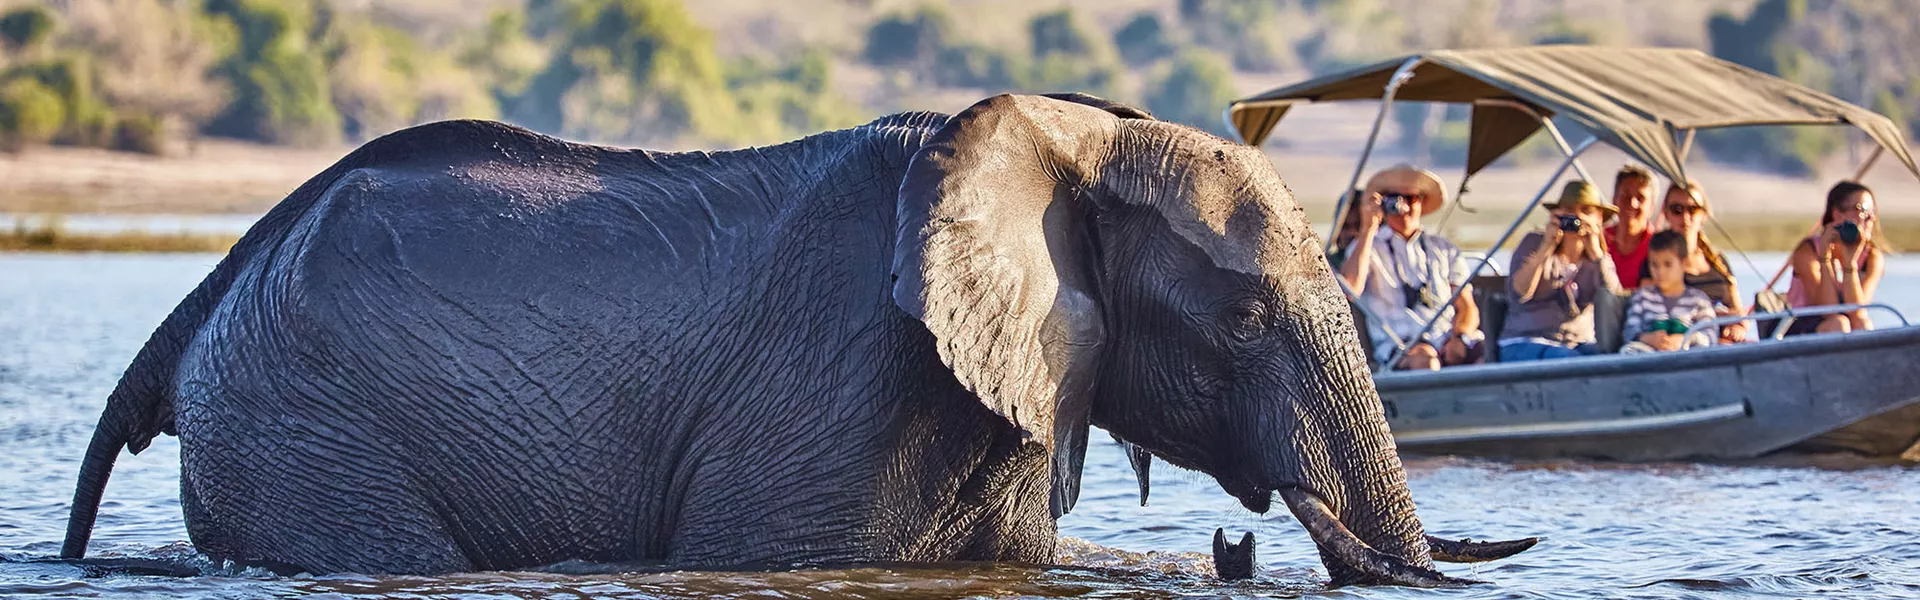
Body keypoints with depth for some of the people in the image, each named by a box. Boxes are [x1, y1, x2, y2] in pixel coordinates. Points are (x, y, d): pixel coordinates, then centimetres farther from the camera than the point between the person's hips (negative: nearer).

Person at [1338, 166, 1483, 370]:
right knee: (1425, 360, -39)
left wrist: (1458, 338, -7)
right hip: (1398, 344, -2)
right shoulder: (1367, 246, 15)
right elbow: (1350, 291, -7)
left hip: (1448, 338, 2)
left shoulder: (1443, 249, 23)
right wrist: (1368, 230, -5)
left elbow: (1467, 307, 17)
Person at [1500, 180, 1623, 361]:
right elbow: (1518, 293, -9)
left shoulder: (1598, 256, 13)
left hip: (1579, 344, 3)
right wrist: (1547, 246, -12)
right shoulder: (1534, 243, 6)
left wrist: (1595, 251, -12)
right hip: (1526, 345, -3)